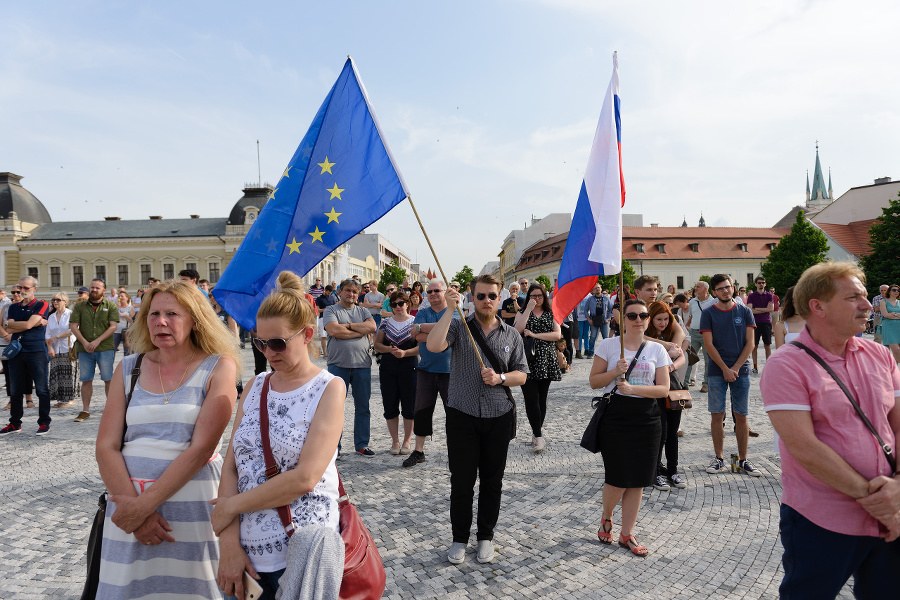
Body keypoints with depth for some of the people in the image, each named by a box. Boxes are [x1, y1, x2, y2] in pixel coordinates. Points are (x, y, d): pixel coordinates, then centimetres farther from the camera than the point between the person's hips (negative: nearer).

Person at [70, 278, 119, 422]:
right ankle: (85, 410, 15)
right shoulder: (80, 306, 10)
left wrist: (97, 341, -13)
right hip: (84, 349, 2)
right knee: (86, 380, 6)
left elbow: (113, 326, -4)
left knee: (108, 379, 0)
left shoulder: (111, 306, 4)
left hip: (105, 348, -2)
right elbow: (73, 326, 4)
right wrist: (84, 342, -9)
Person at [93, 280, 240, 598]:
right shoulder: (129, 368, 8)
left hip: (191, 506, -3)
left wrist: (145, 503, -15)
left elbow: (201, 447, -11)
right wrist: (134, 507, -10)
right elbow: (106, 446, 2)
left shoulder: (219, 367, -3)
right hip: (128, 508, 3)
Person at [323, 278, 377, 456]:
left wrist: (348, 325, -7)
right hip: (338, 364, -3)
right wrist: (361, 330, -6)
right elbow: (334, 330, -14)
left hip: (362, 365, 3)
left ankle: (362, 445, 19)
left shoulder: (363, 311, 16)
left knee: (363, 407, 8)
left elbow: (372, 326, -3)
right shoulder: (331, 310, 4)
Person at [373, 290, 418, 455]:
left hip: (409, 368, -3)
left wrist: (405, 352, -18)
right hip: (388, 368, 3)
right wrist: (389, 349, -11)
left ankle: (406, 441, 16)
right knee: (390, 407, 6)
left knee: (409, 407, 2)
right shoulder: (386, 323, 11)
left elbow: (421, 346, -5)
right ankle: (395, 441, 19)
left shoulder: (415, 322, 2)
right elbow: (377, 344, 8)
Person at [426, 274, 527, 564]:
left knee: (492, 481, 12)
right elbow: (433, 345, -21)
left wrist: (500, 378, -13)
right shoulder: (458, 327, -1)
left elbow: (521, 375, 7)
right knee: (461, 481, 6)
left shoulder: (512, 336, 7)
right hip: (462, 417, -2)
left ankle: (486, 537, 30)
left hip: (499, 418, 2)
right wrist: (450, 310, -23)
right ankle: (460, 539, 24)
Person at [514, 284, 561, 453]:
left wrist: (535, 334, -12)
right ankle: (538, 436, -10)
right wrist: (529, 309, -10)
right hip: (527, 361, -2)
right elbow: (517, 330, -10)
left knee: (542, 399, 6)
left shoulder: (551, 314, 11)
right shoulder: (522, 313, 9)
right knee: (531, 398, -11)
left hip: (545, 361, 2)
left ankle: (537, 432, 19)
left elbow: (557, 334, -4)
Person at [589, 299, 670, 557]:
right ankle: (606, 517, 27)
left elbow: (664, 388, 0)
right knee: (618, 479, -5)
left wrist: (633, 388, -14)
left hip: (646, 419, 3)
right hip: (615, 416, -2)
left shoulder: (657, 350, 5)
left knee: (637, 480, 6)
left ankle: (627, 534, 22)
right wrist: (615, 372, -16)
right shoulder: (608, 345, 0)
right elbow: (594, 381, 1)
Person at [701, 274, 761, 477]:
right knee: (717, 415, 2)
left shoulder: (745, 312, 5)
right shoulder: (708, 314, 2)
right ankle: (719, 460, 12)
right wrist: (725, 369, -10)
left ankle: (743, 460, 14)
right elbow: (709, 345, -3)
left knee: (741, 416, 4)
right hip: (717, 371, -1)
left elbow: (750, 343, 2)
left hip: (741, 370, 1)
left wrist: (735, 368, -8)